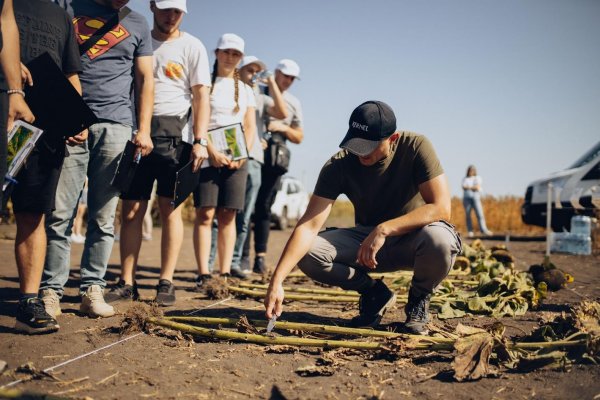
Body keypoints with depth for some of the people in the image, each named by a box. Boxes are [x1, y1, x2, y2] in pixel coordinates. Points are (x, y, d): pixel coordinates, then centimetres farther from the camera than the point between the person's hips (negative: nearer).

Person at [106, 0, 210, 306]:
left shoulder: (192, 46, 7)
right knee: (131, 210, 2)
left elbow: (201, 95, 1)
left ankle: (166, 283, 4)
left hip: (173, 132, -3)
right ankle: (126, 283, 9)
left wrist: (200, 140, -10)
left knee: (169, 208, -2)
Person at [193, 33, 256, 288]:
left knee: (228, 216, 1)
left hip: (236, 158, 3)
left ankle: (225, 274, 2)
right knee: (205, 214, -8)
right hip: (208, 155, -3)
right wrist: (212, 151, -16)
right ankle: (203, 274, -8)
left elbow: (251, 126, 12)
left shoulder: (245, 90, 17)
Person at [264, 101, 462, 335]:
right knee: (307, 254, -22)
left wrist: (384, 229, -36)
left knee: (438, 239, -38)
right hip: (367, 238, 2)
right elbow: (309, 225, -23)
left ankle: (418, 299, -3)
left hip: (413, 236, -2)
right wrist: (276, 282, -33)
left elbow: (441, 208, -26)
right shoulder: (339, 165, -16)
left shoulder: (416, 147, -20)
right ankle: (374, 293, 3)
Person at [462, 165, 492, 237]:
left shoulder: (478, 178, 12)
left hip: (476, 198, -1)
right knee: (467, 215, -4)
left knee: (479, 214, -12)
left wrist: (469, 187, -1)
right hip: (467, 198, 1)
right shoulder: (465, 179, 15)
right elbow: (464, 187, -3)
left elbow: (478, 187, -3)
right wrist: (474, 187, -7)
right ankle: (470, 231, -3)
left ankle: (484, 230, -17)